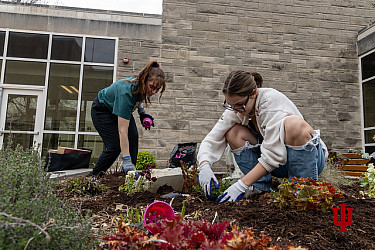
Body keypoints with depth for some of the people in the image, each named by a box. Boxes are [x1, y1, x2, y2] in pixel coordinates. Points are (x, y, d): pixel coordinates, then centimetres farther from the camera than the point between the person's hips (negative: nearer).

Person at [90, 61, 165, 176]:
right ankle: (94, 176, 5)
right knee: (115, 146, -15)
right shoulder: (126, 92, -42)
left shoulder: (141, 85, -21)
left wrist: (141, 111, -6)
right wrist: (126, 161, -45)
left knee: (133, 136, -13)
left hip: (120, 109, 7)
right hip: (102, 110, -7)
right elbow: (122, 131, -43)